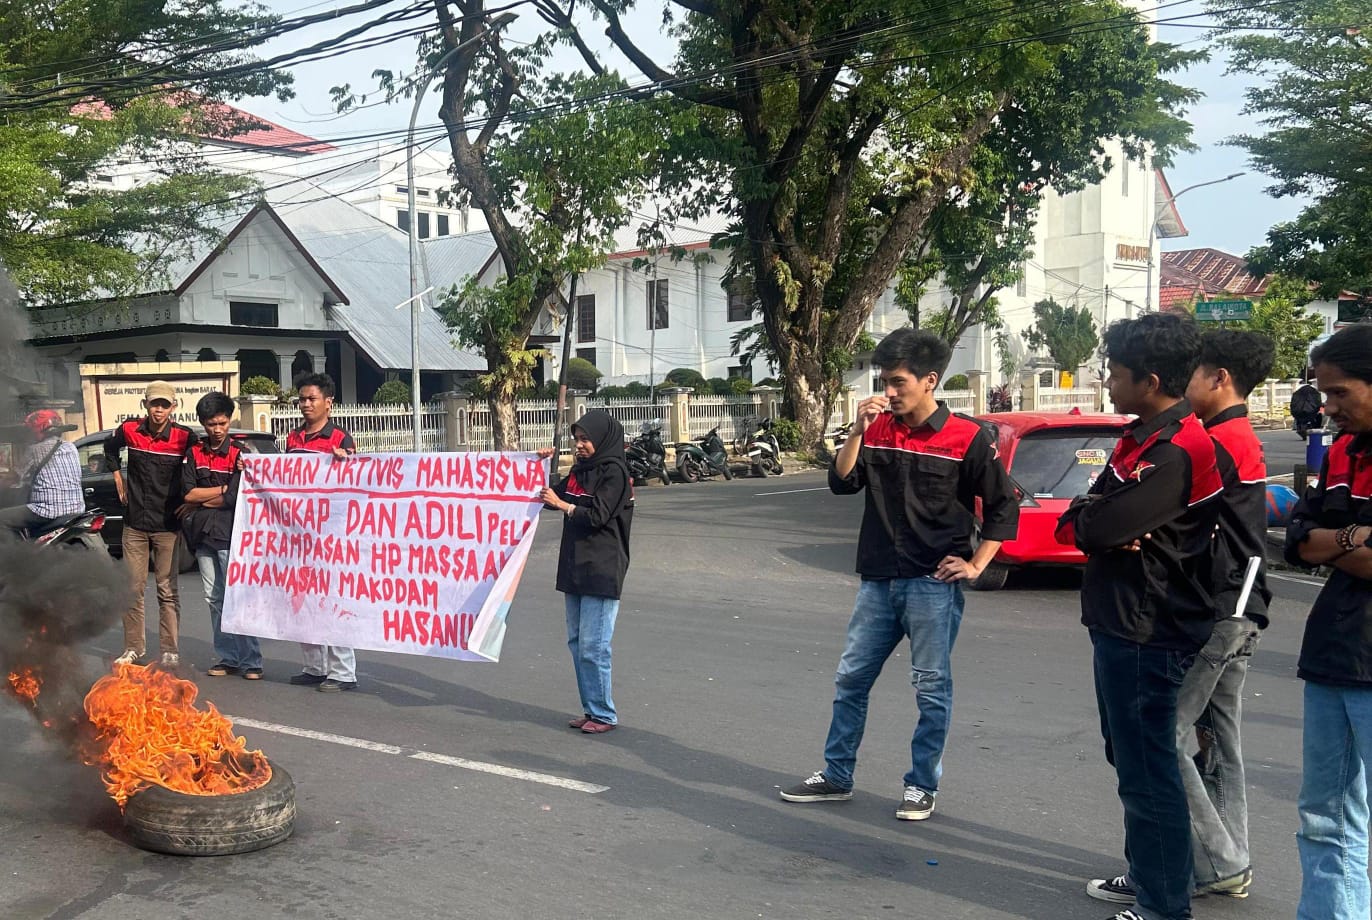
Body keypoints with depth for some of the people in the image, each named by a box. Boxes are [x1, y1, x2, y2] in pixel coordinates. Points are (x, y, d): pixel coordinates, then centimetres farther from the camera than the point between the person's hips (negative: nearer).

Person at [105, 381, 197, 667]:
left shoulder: (184, 437, -9)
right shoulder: (129, 430, 1)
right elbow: (110, 447, 23)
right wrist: (118, 477, 16)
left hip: (167, 525, -3)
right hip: (135, 524, 3)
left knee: (167, 591, 0)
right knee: (133, 589, 7)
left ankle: (170, 651, 5)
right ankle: (133, 648, 17)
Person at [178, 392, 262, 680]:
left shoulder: (239, 453, -1)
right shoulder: (193, 453, 10)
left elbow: (234, 500, -9)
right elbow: (188, 493, -1)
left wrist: (197, 503, -2)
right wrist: (224, 488, -6)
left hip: (231, 535, -4)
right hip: (203, 536, 4)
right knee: (215, 599, 7)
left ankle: (251, 661, -5)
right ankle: (226, 658, 14)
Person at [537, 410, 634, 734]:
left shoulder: (614, 471, -9)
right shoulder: (579, 470, 14)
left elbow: (598, 516, -16)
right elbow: (553, 496, 20)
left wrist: (562, 504, -21)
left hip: (602, 571, -8)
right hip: (575, 567, 8)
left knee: (593, 646, -8)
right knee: (576, 642, 11)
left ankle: (604, 714, 1)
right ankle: (591, 709, 19)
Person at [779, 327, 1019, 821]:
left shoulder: (966, 439, -8)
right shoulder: (878, 429, 5)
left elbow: (1003, 507, -1)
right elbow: (842, 483, -2)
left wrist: (975, 565, -5)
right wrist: (858, 429, -11)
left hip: (934, 585, -5)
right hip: (879, 580, 5)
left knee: (932, 689, 4)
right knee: (851, 679, 11)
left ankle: (922, 787, 17)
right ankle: (836, 776, 23)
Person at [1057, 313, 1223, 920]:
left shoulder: (1176, 451, -21)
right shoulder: (1142, 437, 12)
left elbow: (1099, 526, -26)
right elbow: (1078, 521, 10)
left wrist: (1091, 518, -4)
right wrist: (1096, 523, -12)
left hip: (1145, 635, -11)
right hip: (1122, 622, 11)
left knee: (1147, 771, -2)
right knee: (1131, 758, 22)